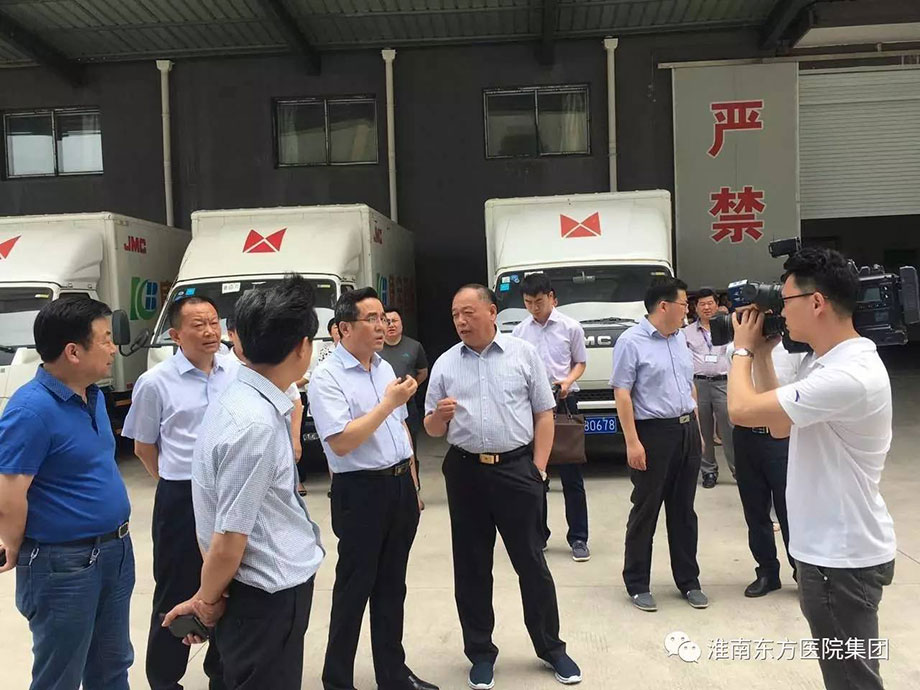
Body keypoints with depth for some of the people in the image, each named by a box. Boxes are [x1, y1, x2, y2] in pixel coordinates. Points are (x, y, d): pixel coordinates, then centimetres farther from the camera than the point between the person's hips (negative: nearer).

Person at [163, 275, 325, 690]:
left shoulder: (245, 400, 1)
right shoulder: (256, 423, -27)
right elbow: (228, 541, -20)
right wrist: (208, 601, -9)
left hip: (275, 591, 9)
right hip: (268, 598, -9)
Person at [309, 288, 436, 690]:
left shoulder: (385, 368, 10)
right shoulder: (326, 378, -13)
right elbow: (341, 443, -22)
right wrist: (388, 403, -21)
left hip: (400, 486, 7)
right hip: (361, 492, -7)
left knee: (392, 586, 16)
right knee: (354, 589, 4)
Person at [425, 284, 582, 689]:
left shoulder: (523, 353, 2)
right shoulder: (445, 364, 6)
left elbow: (544, 415, 3)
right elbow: (431, 429, 10)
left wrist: (538, 467, -5)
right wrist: (440, 415, -13)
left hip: (516, 468, -2)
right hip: (465, 472, 2)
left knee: (532, 562, 6)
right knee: (471, 567, 9)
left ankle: (551, 648, 23)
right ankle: (481, 653, 25)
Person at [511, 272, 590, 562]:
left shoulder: (570, 327, -1)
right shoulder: (519, 331, 6)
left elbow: (580, 362, 6)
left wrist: (568, 381, -12)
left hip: (563, 402, -2)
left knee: (571, 476, 2)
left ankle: (578, 538, 11)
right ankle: (537, 534, 23)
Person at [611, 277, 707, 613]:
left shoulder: (680, 339, 12)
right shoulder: (632, 341, -10)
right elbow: (622, 393, -14)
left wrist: (697, 429, 17)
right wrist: (632, 442, -19)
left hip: (687, 431, 7)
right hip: (653, 433, -7)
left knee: (684, 511, 14)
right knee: (645, 512, 2)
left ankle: (689, 581, 25)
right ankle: (638, 585, 14)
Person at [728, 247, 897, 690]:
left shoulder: (847, 375, -28)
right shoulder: (827, 363, 6)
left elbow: (742, 410, -28)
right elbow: (780, 425, 13)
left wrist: (743, 349, -10)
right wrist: (762, 356, 6)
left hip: (842, 557, -10)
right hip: (834, 548, 10)